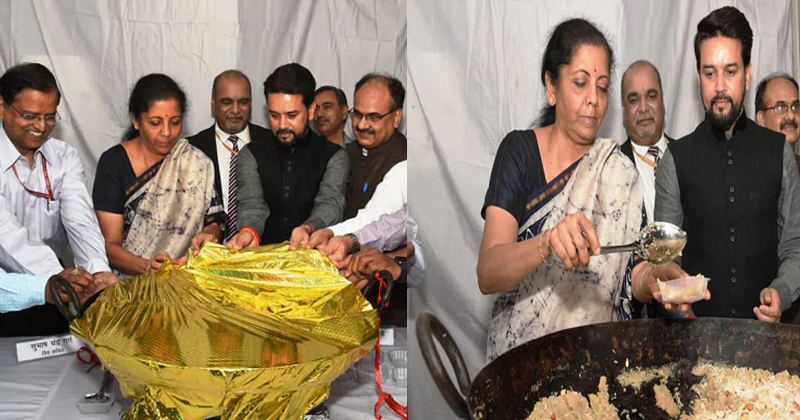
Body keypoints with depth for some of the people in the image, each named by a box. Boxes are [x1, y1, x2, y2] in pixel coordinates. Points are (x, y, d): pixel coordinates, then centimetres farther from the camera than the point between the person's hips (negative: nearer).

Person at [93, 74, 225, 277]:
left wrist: (208, 235, -19)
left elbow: (213, 224, 6)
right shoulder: (113, 162, -1)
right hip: (126, 280, -2)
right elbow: (110, 244, -5)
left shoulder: (196, 162, 4)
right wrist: (148, 266, -25)